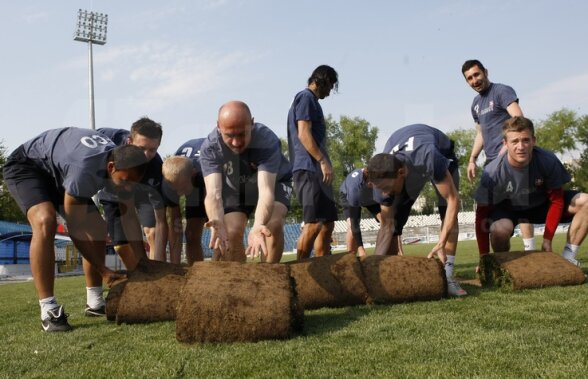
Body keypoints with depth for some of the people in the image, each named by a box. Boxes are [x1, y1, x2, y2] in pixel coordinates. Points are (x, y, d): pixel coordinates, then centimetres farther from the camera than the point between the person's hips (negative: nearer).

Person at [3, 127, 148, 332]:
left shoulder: (121, 163, -18)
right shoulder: (84, 170, -42)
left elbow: (129, 216, -9)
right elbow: (76, 230, -32)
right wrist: (104, 271, -26)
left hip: (58, 173, 8)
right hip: (26, 166, -8)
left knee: (98, 228, -1)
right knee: (45, 221, -34)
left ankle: (95, 302, 12)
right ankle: (48, 309, -28)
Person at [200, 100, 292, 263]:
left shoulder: (267, 140, -39)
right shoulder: (209, 148, -33)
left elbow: (266, 190, -49)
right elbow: (213, 192, -43)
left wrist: (257, 226, -69)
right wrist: (218, 223, -65)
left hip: (274, 181, -2)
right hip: (235, 186, 2)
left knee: (273, 224, -27)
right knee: (231, 233, -15)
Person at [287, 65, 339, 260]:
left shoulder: (311, 100, 25)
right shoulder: (306, 97, -4)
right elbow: (303, 134, -15)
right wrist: (323, 161, -19)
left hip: (316, 171, 10)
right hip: (309, 169, -10)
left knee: (327, 224, 10)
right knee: (314, 224, -12)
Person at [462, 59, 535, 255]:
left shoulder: (502, 91, -5)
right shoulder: (476, 104, 19)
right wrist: (472, 159, 15)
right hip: (491, 160, 8)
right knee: (483, 210, 6)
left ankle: (530, 253, -10)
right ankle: (485, 259, 13)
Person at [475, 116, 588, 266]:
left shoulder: (548, 161, -26)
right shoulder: (492, 173, -30)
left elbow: (556, 200, -12)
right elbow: (482, 215, -22)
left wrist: (547, 239, -15)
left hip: (541, 204, 3)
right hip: (507, 209, -3)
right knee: (500, 229, -38)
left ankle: (567, 258, -8)